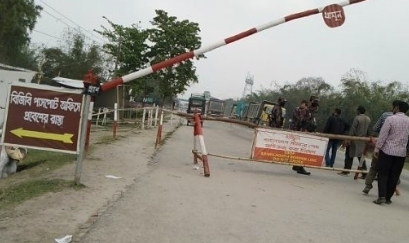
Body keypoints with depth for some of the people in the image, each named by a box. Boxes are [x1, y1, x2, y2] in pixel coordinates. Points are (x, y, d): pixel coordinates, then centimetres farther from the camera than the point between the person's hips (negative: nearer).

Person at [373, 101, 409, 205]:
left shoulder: (390, 119, -10)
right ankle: (388, 198, 15)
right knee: (394, 176, 10)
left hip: (387, 150, -4)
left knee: (383, 173, 0)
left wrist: (377, 148, -7)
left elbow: (383, 135, -12)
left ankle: (382, 196, -13)